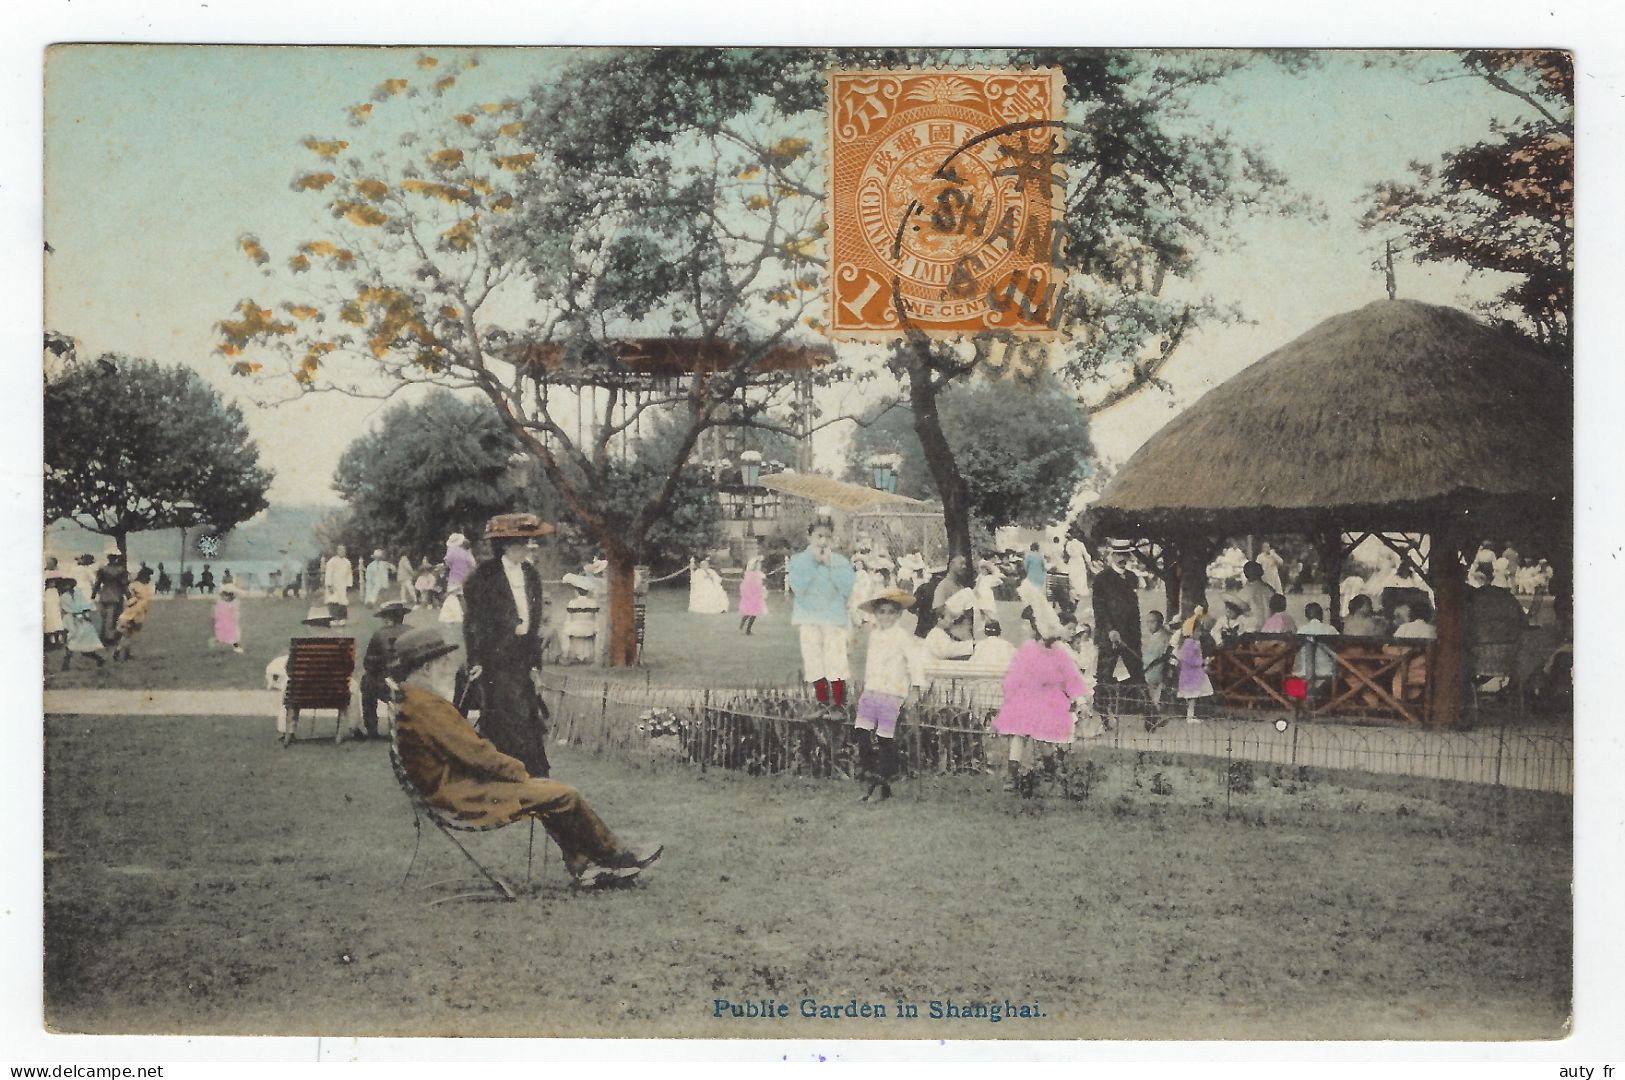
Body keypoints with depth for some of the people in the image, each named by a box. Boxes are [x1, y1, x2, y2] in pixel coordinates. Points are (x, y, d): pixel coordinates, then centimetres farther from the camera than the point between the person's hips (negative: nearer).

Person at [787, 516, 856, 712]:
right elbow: (798, 587, -11)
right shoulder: (799, 560, 4)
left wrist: (830, 565, -11)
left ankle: (839, 704, -4)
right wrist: (813, 562, -11)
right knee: (813, 659, 2)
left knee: (836, 661, -9)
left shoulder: (840, 561, 4)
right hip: (808, 618, 1)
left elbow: (848, 589, -8)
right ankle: (823, 702, 12)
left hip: (834, 618, -1)